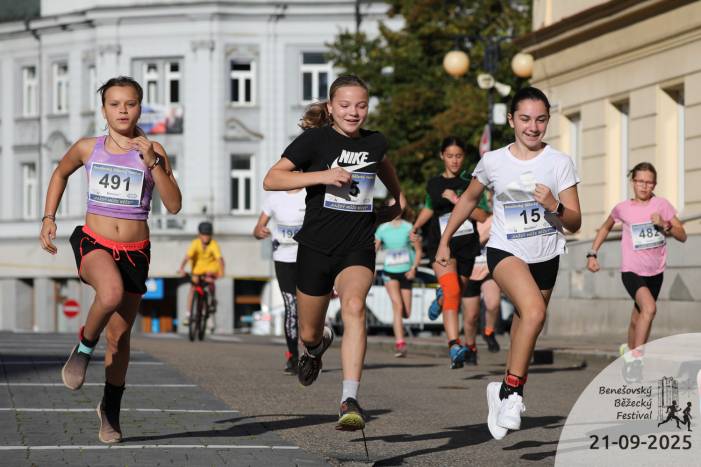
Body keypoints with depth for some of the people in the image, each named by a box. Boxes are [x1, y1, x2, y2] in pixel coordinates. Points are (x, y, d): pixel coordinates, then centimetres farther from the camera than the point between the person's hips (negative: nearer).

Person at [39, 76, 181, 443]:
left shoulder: (152, 151, -1)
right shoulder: (88, 148, 2)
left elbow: (174, 205, -8)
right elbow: (60, 174, 23)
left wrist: (153, 162, -18)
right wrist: (48, 218, 14)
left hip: (135, 251, 1)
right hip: (93, 242, -1)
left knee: (119, 336, 8)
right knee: (111, 294, -35)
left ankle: (110, 410, 29)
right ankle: (84, 347, -6)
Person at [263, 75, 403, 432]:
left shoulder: (374, 143, 5)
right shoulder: (315, 140, -7)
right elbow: (271, 180, -14)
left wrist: (398, 201, 27)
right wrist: (322, 176, -22)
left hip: (358, 249, 1)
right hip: (316, 248, -1)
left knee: (354, 307, -29)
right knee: (308, 333, 11)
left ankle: (349, 401, -37)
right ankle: (317, 347, 53)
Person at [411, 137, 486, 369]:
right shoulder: (433, 184, 10)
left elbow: (483, 216, -8)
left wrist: (458, 201, -17)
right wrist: (415, 228, 25)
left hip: (466, 246, 1)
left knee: (455, 296, 12)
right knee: (453, 291, -23)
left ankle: (440, 298, 51)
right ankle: (455, 346, -33)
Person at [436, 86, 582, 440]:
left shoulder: (560, 163, -6)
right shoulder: (493, 162, -5)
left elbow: (574, 224, -6)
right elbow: (468, 200, 14)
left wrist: (554, 206, -26)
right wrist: (445, 241, 17)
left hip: (546, 256, 3)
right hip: (505, 251, -3)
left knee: (525, 325, 11)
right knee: (535, 311, -29)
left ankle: (505, 391, 32)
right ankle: (512, 392, -19)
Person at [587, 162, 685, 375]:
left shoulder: (661, 204, -3)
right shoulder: (622, 208, -3)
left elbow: (682, 236, -4)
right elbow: (605, 228, 18)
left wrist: (665, 225, -21)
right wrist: (592, 253, 11)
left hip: (655, 272, 3)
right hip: (631, 271, -3)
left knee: (638, 319, 17)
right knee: (649, 308, -29)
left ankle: (630, 349, 44)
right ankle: (636, 356, -22)